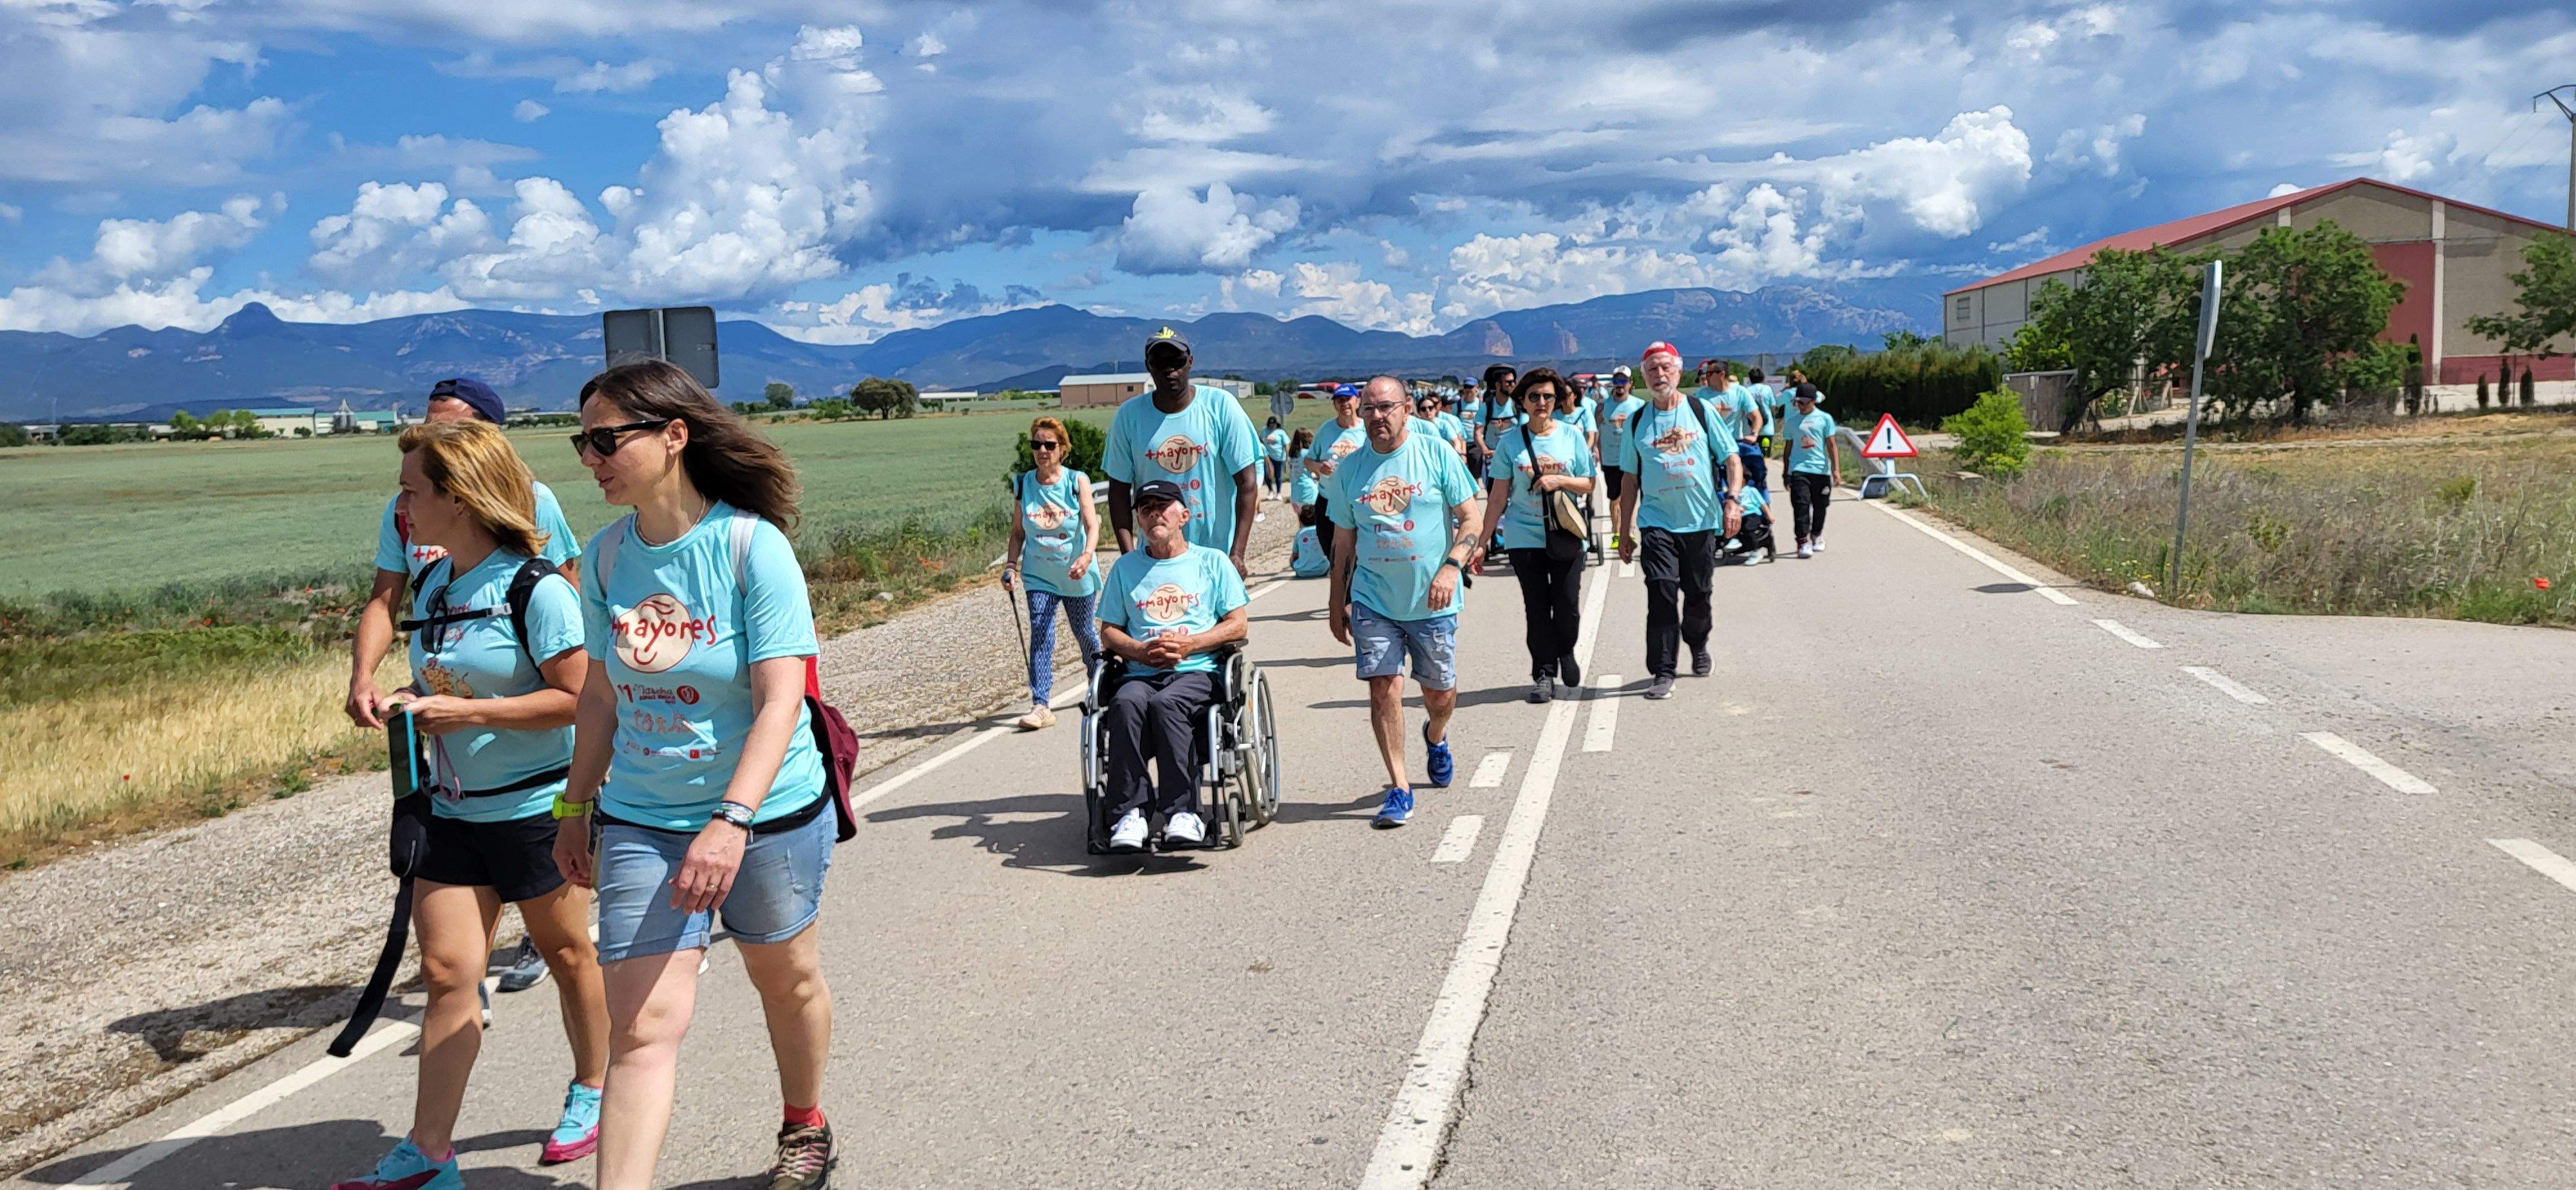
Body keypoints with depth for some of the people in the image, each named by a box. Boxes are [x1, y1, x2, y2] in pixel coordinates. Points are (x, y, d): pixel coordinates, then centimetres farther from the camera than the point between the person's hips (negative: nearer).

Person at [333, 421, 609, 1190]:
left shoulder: (535, 589, -17)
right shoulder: (431, 586, 8)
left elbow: (579, 697, -20)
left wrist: (468, 712, -21)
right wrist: (408, 701, 1)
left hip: (538, 807, -6)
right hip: (455, 811, 6)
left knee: (568, 955, 11)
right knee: (446, 971, 1)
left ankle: (591, 1093, 32)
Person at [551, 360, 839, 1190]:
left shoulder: (752, 545, -17)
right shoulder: (607, 555, -1)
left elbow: (780, 699, -22)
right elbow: (600, 695, 10)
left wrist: (732, 820, -32)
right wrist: (576, 809, 12)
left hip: (769, 811, -3)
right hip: (640, 820, 3)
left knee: (786, 978, 19)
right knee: (641, 1025, -6)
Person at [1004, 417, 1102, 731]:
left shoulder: (1077, 481, -6)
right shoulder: (1023, 484, 1)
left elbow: (1092, 525, -15)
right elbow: (1018, 531, 8)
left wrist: (1086, 556, -33)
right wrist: (1011, 566, -5)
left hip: (1076, 574, -1)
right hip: (1039, 576, 1)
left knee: (1083, 631, 14)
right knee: (1040, 635, -13)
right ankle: (1040, 706, -16)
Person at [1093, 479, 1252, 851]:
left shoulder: (1212, 561, 16)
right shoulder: (1125, 567, 22)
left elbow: (1239, 624, 8)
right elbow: (1109, 631, 18)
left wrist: (1187, 644, -7)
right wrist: (1142, 651, -4)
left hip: (1198, 672, -2)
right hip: (1141, 674, 2)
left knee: (1166, 704, -36)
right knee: (1127, 703, -34)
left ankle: (1182, 811, -35)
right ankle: (1130, 812, -36)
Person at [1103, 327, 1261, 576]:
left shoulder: (1220, 406, -4)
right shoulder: (1129, 415, 1)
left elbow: (1247, 483, -5)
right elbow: (1119, 490, 4)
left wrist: (1237, 554, -11)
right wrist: (1129, 556, -6)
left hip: (1217, 553, -1)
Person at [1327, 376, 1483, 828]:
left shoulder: (1437, 454, -3)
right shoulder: (1350, 469, 4)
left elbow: (1470, 519, -3)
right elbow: (1344, 542, 12)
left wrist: (1451, 567, -19)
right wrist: (1337, 603, 12)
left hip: (1432, 602, -1)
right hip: (1373, 600, 1)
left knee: (1440, 694, 10)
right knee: (1384, 688, -10)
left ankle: (1435, 738, 45)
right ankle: (1399, 788, -1)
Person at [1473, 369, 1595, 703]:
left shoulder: (1572, 435, 3)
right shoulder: (1511, 442, 2)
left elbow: (1588, 485, 5)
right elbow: (1499, 495, 5)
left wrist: (1560, 480, -14)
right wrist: (1482, 539, 3)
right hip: (1525, 535, 0)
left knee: (1568, 604, -1)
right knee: (1536, 607, 2)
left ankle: (1565, 652, 28)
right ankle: (1544, 673, 12)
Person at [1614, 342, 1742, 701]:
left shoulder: (1700, 410, 4)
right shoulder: (1638, 422, 8)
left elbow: (1731, 459, 4)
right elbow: (1630, 481, 12)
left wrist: (1731, 500, -13)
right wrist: (1625, 531, 10)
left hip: (1702, 522, 0)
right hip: (1657, 522, 0)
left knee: (1698, 594, 10)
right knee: (1662, 594, -12)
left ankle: (1698, 648, 38)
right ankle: (1663, 673, -8)